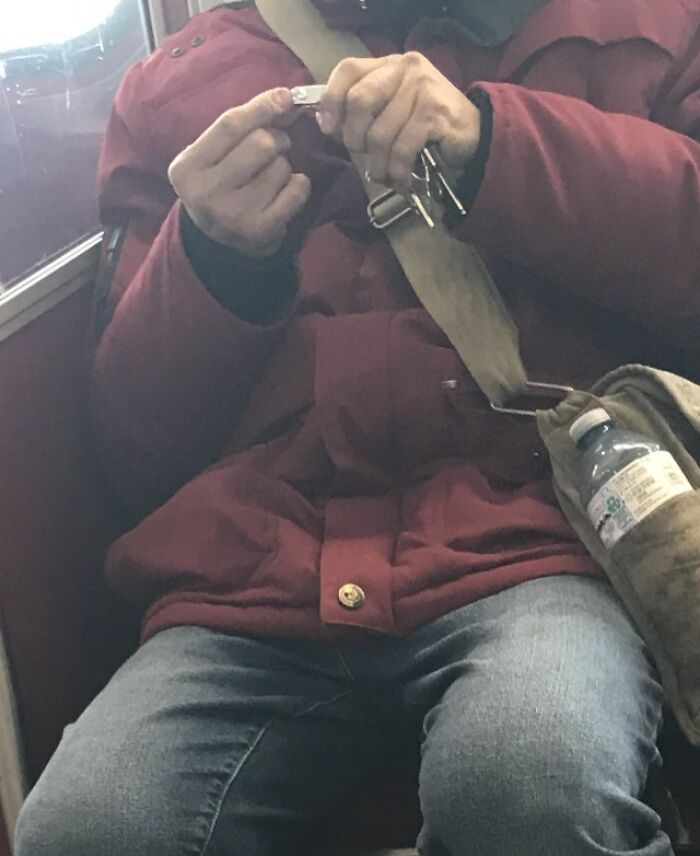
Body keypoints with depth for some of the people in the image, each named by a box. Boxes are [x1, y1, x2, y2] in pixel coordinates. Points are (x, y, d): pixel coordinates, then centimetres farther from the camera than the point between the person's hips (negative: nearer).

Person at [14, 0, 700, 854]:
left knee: (533, 780, -33)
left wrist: (492, 142, -11)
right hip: (256, 584, 3)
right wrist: (212, 256, -4)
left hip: (527, 539, -2)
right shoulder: (172, 84, 18)